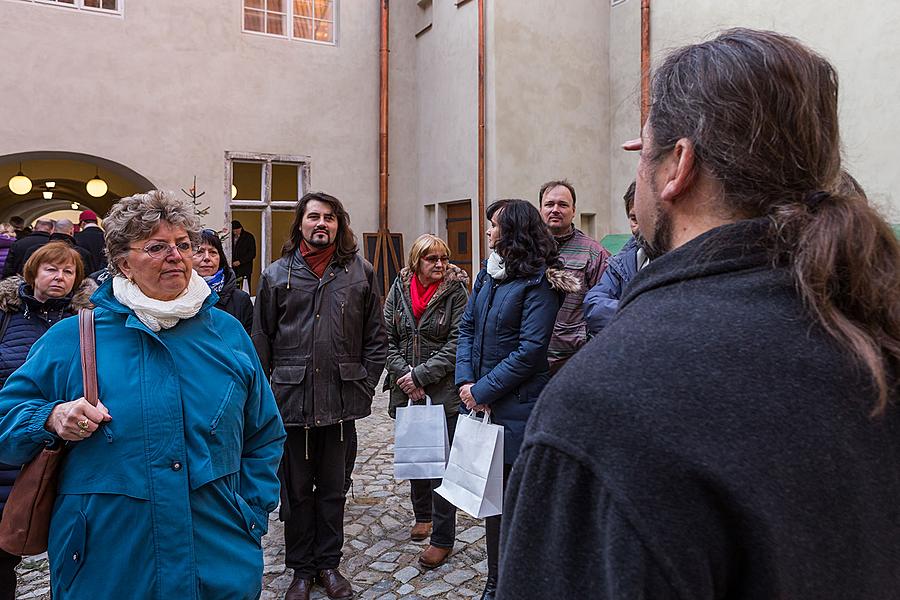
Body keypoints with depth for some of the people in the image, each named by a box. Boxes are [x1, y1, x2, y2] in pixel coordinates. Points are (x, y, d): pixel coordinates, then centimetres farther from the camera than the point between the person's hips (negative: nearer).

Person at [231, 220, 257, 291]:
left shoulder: (248, 237, -1)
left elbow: (252, 253, -5)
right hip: (233, 267, 4)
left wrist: (240, 261, -12)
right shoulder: (231, 236, 12)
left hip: (245, 268, -4)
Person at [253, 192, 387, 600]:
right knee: (296, 490, 12)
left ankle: (329, 564, 32)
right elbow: (261, 341, 3)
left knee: (333, 488, 14)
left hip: (342, 401, 0)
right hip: (291, 400, 0)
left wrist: (365, 387, -1)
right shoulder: (276, 275, 4)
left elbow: (375, 339, 5)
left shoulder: (361, 272, 3)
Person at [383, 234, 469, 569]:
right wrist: (403, 375, -10)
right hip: (405, 391, 5)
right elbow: (388, 338, 2)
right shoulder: (399, 288, 3)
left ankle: (443, 538, 11)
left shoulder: (456, 291, -7)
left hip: (443, 392, -4)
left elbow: (456, 344, -13)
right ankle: (423, 515, 40)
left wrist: (420, 375, -16)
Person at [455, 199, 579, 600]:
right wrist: (465, 381, -5)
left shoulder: (538, 281, -12)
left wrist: (483, 390, -16)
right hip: (482, 402, 7)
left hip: (516, 407, -7)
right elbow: (467, 329, 9)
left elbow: (529, 351, -18)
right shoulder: (487, 275, 11)